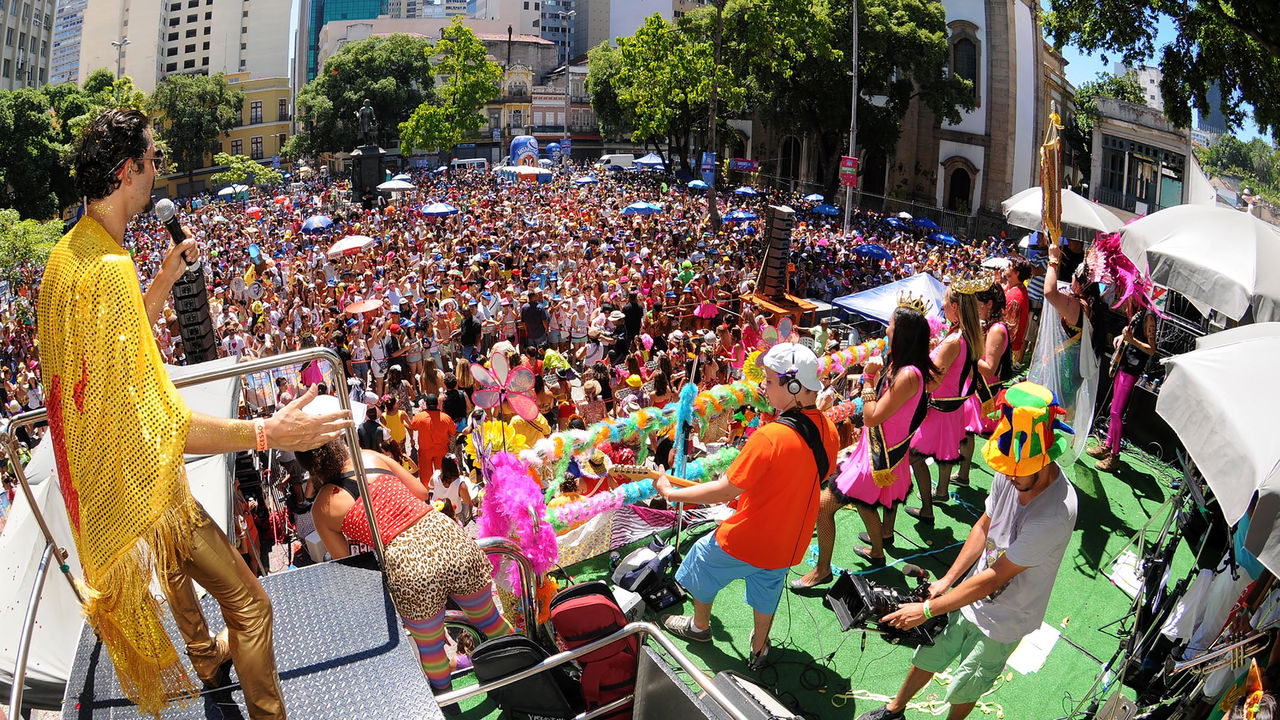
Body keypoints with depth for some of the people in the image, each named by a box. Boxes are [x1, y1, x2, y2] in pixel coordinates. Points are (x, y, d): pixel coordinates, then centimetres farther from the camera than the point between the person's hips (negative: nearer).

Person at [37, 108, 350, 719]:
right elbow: (149, 422, -36)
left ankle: (208, 659, 57)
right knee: (249, 603, 0)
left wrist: (165, 278, 9)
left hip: (101, 472, 11)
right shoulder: (108, 268, -32)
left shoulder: (69, 252, 1)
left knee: (175, 563, 33)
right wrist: (265, 432, -38)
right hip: (143, 481, -11)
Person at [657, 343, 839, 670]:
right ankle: (758, 649, 48)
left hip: (746, 541, -5)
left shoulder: (769, 437, -33)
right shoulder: (828, 430, -9)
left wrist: (671, 492, -15)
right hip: (790, 541, 6)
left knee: (702, 562, 24)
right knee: (767, 590, 30)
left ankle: (700, 626, 46)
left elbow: (725, 490, -27)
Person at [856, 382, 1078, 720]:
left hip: (1002, 622, -5)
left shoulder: (1056, 513, -37)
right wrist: (947, 580, -3)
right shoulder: (1010, 475, -17)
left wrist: (928, 610, -22)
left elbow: (993, 578, -29)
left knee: (964, 690, 17)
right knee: (926, 655, 23)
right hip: (969, 594, 6)